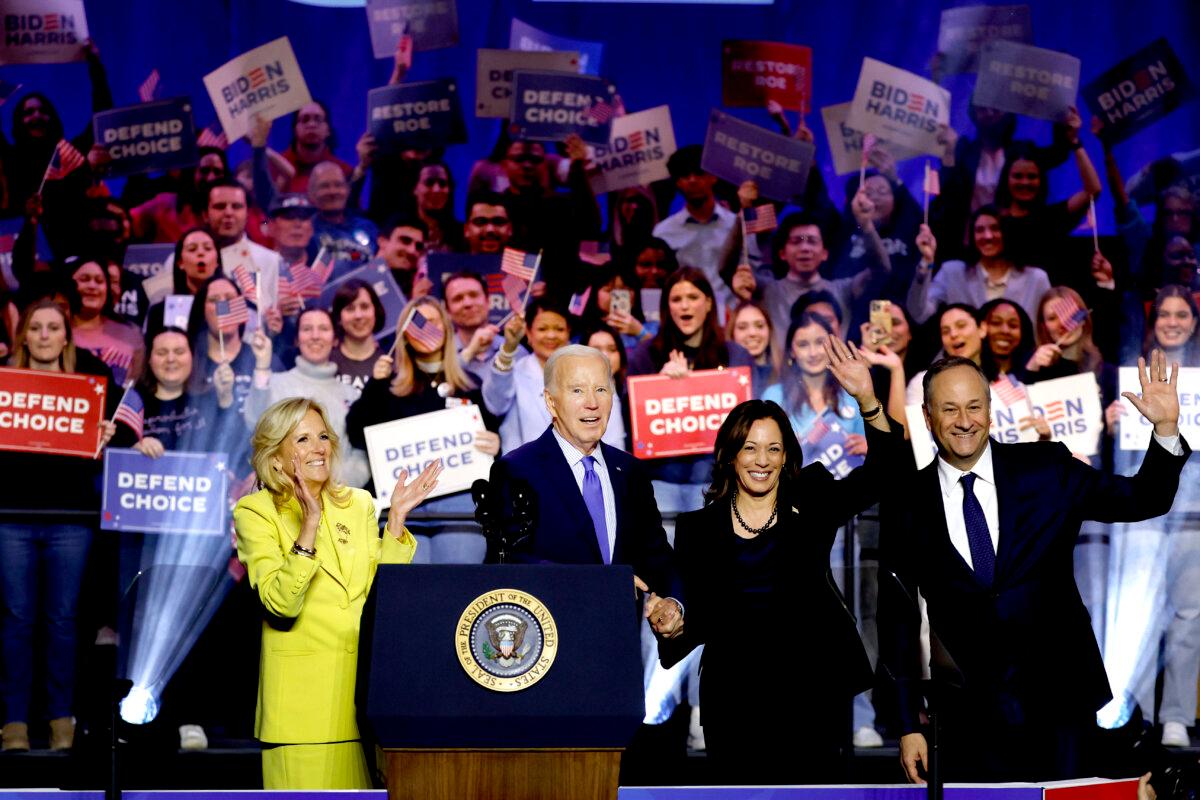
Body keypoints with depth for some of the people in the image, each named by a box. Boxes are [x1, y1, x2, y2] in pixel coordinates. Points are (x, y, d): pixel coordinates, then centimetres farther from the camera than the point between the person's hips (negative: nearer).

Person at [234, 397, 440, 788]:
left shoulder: (358, 504, 13)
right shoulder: (255, 511, -1)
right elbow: (282, 602, -15)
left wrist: (396, 518, -4)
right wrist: (309, 525, -25)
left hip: (364, 685, 4)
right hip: (303, 693, -4)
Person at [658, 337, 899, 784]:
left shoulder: (810, 508, 8)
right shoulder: (698, 529, 8)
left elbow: (880, 472, -4)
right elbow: (695, 620, 9)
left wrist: (867, 400, -17)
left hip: (808, 694, 0)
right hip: (735, 696, 0)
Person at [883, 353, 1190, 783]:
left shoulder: (1047, 469, 2)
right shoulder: (906, 505, 1)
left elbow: (1143, 501, 5)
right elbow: (898, 619, 4)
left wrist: (1166, 428, -13)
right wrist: (908, 726, 2)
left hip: (1059, 700, 1)